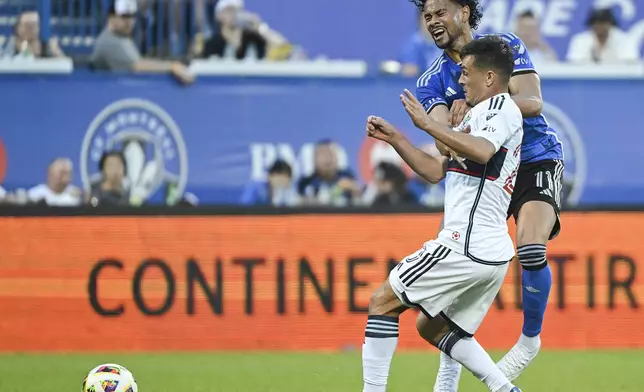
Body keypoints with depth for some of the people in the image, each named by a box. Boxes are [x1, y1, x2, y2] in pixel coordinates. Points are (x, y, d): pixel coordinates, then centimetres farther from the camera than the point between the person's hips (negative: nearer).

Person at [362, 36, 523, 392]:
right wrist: (393, 138, 18)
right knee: (431, 327, 21)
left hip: (466, 244, -10)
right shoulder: (487, 113, 26)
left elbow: (482, 152, -28)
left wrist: (428, 124, -25)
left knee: (382, 302, -4)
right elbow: (435, 171, 27)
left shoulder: (500, 106, -5)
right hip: (494, 252, 10)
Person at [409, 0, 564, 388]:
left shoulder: (505, 46, -6)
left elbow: (533, 102, -19)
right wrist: (452, 145, -40)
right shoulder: (433, 81, 1)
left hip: (536, 161, -3)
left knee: (531, 249, -26)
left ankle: (530, 338, -2)